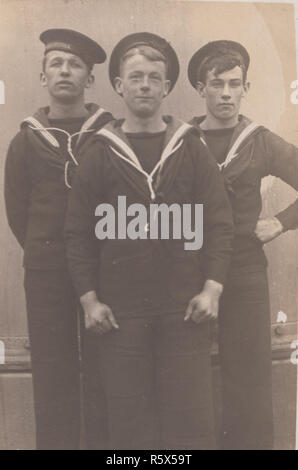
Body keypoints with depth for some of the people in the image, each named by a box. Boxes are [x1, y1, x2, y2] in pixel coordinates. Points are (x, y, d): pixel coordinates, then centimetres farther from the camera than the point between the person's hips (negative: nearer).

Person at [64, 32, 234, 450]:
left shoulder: (191, 149, 7)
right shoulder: (101, 154, 6)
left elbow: (220, 222, 3)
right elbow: (78, 233, 4)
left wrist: (212, 288, -7)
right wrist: (89, 299, -4)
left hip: (184, 307, 0)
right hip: (119, 311, 0)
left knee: (190, 419, 5)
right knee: (129, 422, 7)